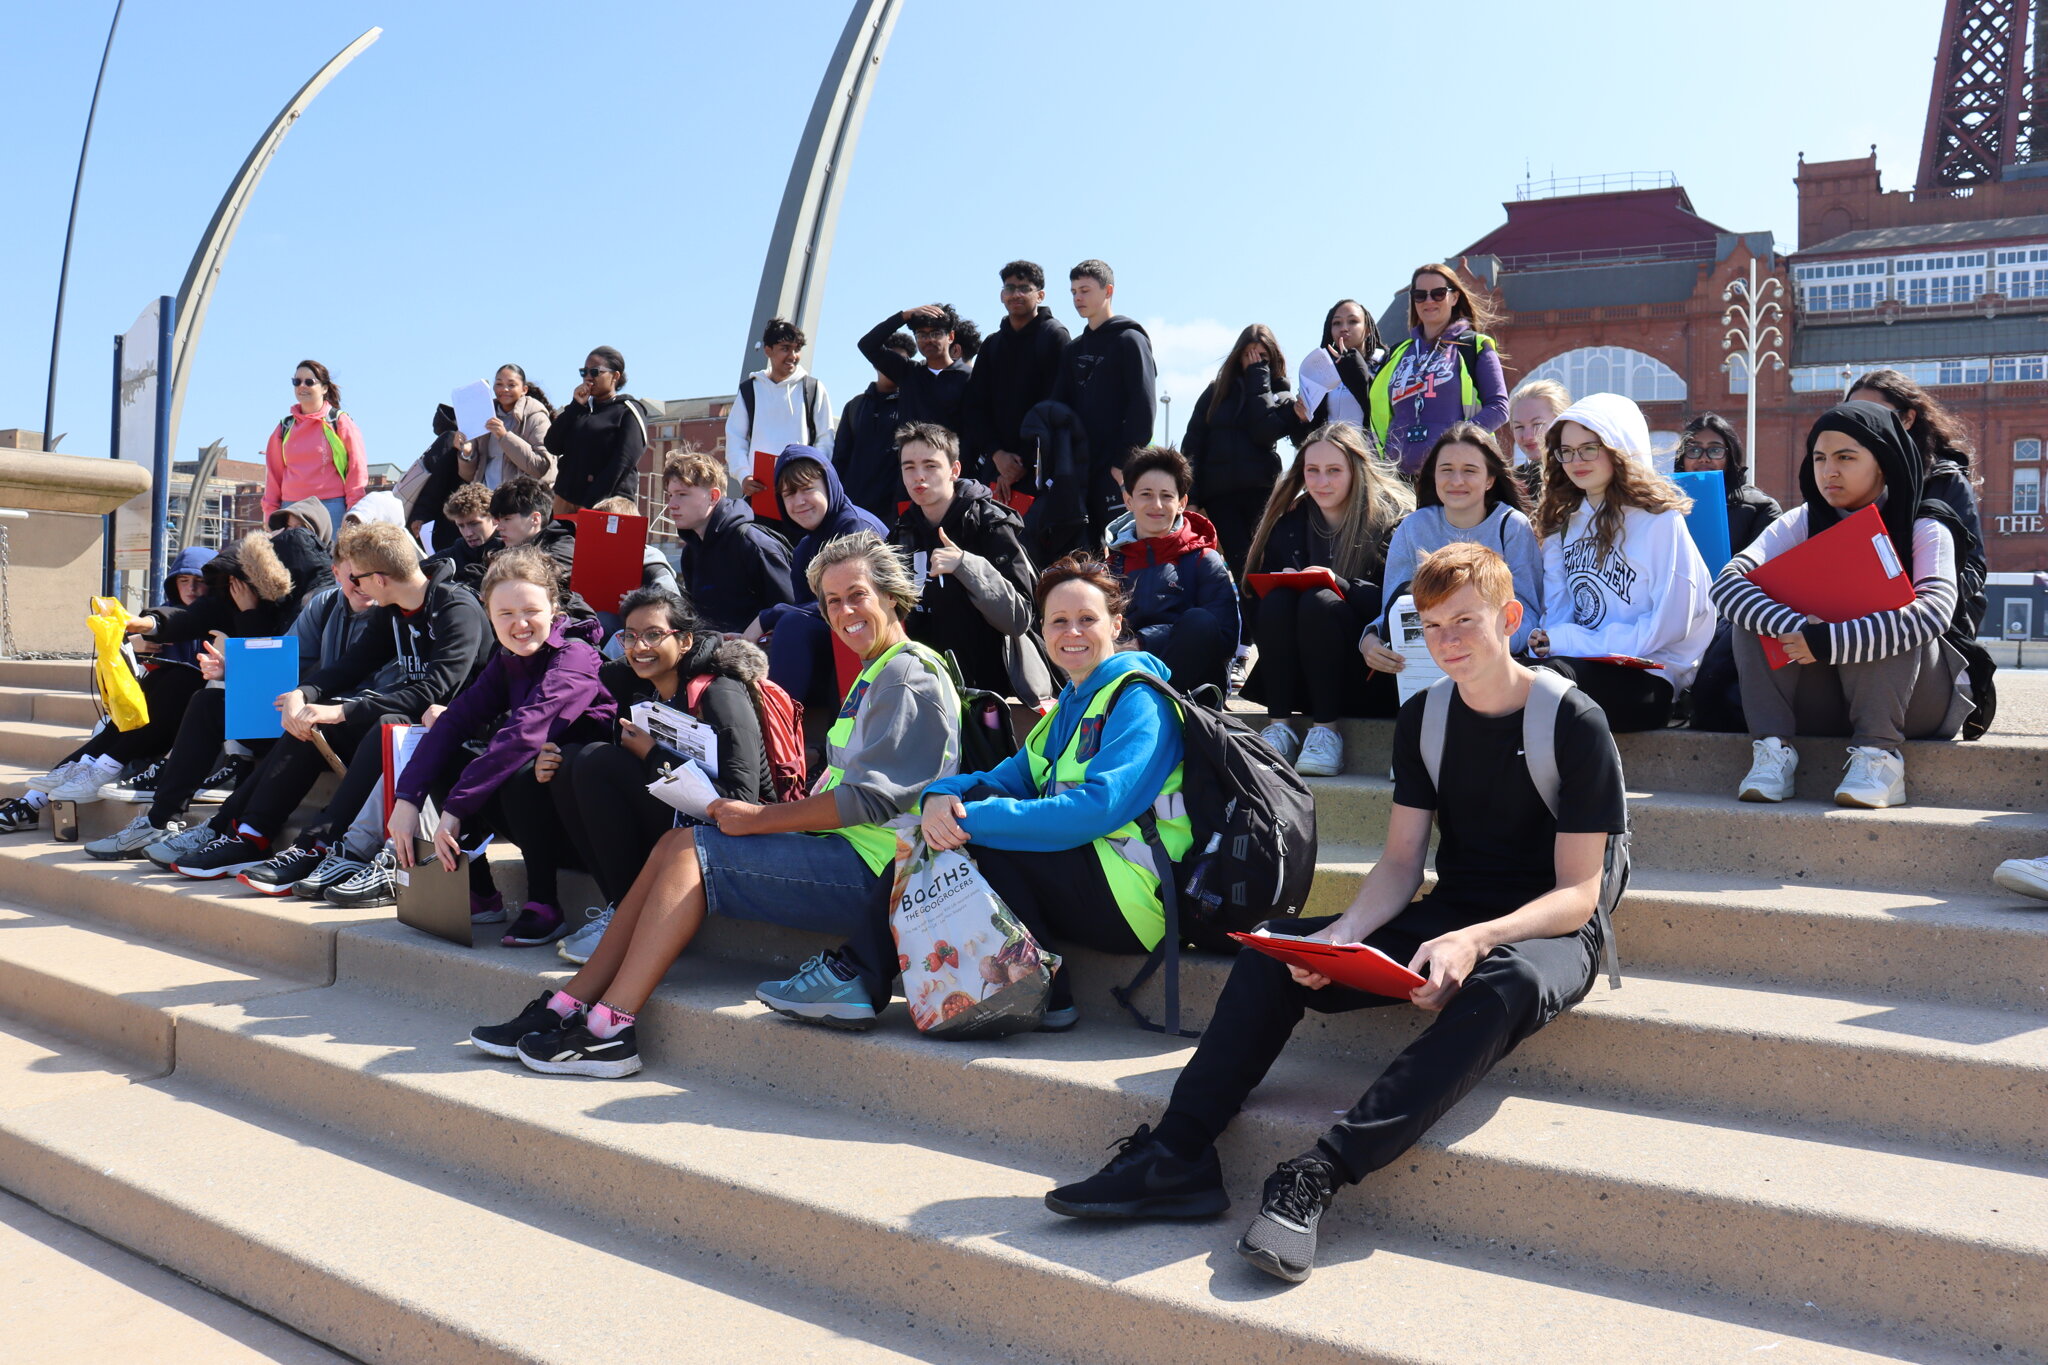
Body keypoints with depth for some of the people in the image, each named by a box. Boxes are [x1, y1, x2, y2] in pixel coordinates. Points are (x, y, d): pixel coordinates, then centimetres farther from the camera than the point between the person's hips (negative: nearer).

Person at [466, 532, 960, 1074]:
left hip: (872, 868, -9)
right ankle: (570, 1004, -2)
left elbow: (871, 798, -17)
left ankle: (609, 1029, -15)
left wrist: (761, 818, -12)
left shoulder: (910, 677, -8)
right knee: (676, 844, 1)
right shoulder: (872, 676, 23)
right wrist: (776, 811, 1)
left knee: (691, 850, -15)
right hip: (847, 852, 9)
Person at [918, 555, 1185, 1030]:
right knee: (964, 796, -2)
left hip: (1132, 896, -9)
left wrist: (973, 819, -25)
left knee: (975, 828, -19)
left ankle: (1046, 1000, -11)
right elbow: (1008, 779, 10)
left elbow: (1098, 808, -24)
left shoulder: (1138, 700, -10)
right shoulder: (1071, 704, 18)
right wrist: (940, 795, -14)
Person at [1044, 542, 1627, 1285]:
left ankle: (1317, 1175, -47)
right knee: (1275, 949, -15)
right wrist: (1345, 933, -17)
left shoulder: (1575, 723, -10)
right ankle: (1179, 1155, -23)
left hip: (1548, 932, -5)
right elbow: (1400, 863, 3)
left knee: (1505, 983, -41)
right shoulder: (1423, 718, 6)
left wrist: (1477, 940, -31)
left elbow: (1577, 891, -13)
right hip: (1447, 918, 5)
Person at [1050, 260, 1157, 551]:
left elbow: (1143, 407, -10)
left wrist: (1125, 461, -17)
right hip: (1077, 469, 7)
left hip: (1117, 471, -7)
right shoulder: (1073, 349, 20)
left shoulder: (1130, 341, -2)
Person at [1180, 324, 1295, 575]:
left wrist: (1257, 378, -3)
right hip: (1219, 494, 2)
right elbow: (1192, 443, 11)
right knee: (1242, 569, -5)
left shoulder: (1281, 396, 11)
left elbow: (1265, 432, -10)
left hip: (1261, 490, -1)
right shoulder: (1217, 390, 15)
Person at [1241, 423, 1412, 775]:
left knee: (1319, 602, -30)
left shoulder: (1391, 518, -4)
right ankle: (1279, 728, -26)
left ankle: (1326, 732, -29)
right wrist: (1279, 583, -16)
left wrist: (1338, 583, -27)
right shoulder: (1289, 522, 10)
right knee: (1276, 601, -24)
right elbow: (1255, 597, 6)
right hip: (1299, 673, 4)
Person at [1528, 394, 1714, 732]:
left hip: (1648, 679, -5)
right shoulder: (1563, 523, 20)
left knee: (1547, 676, -37)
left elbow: (1668, 626, -7)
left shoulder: (1660, 520, 0)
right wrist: (1547, 641, -8)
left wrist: (1572, 640, -9)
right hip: (1581, 665, 5)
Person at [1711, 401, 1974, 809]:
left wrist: (1828, 641, -39)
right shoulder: (1804, 523, 0)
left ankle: (1878, 755, -27)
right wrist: (1797, 628, -36)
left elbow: (1933, 611, -30)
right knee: (1754, 609, -18)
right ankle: (1772, 747, -24)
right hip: (1825, 701, 3)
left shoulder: (1924, 528, -9)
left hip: (1915, 697, -3)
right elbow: (1728, 582, -19)